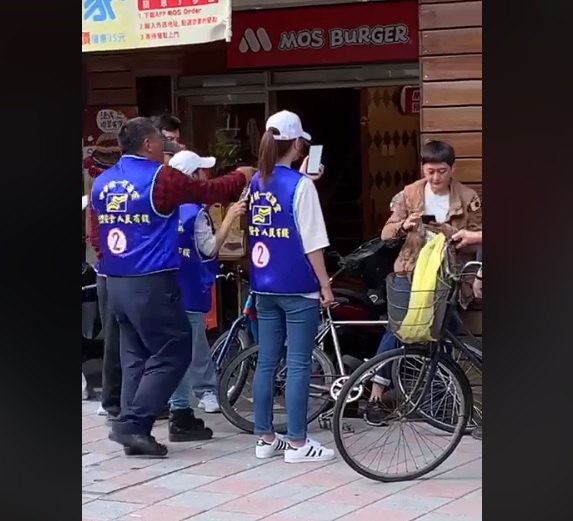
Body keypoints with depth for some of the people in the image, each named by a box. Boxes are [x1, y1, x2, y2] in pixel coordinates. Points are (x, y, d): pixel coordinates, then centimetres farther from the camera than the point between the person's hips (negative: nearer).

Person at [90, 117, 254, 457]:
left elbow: (96, 235, 17)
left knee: (135, 357, 12)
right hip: (151, 284, -8)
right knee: (173, 353, -1)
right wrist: (241, 177, 16)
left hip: (116, 284, 8)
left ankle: (134, 429, 9)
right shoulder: (161, 178, -11)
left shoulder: (102, 183, 9)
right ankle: (132, 424, -8)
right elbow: (209, 192, -2)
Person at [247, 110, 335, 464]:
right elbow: (312, 244, -14)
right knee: (299, 364, -1)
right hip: (297, 288, -6)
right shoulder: (301, 185, -13)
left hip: (265, 287, 6)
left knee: (266, 363, 10)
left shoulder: (257, 182, 5)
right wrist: (326, 286, -8)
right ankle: (297, 443, 1)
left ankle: (266, 438, 15)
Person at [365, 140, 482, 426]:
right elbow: (386, 233, -3)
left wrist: (450, 232, -24)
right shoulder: (409, 193, -1)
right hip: (411, 273, 0)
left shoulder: (468, 198, -3)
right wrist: (405, 225, -24)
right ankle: (377, 394, -1)